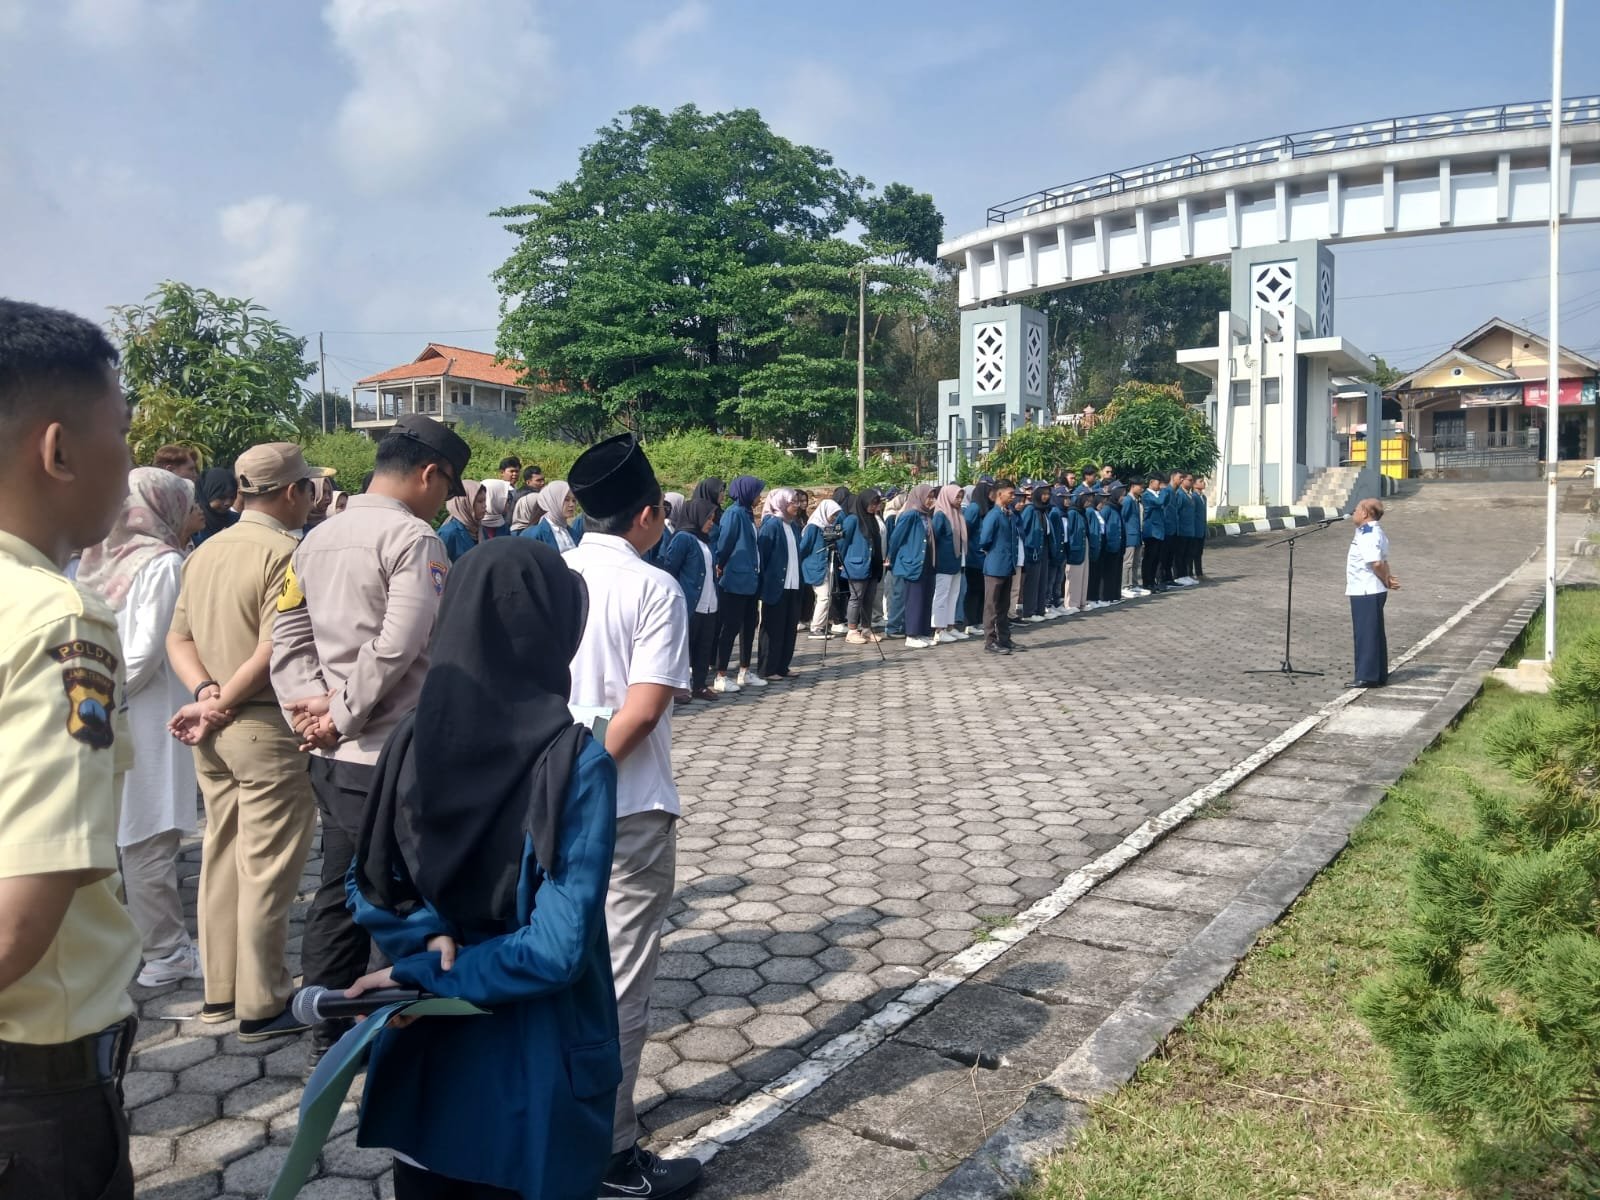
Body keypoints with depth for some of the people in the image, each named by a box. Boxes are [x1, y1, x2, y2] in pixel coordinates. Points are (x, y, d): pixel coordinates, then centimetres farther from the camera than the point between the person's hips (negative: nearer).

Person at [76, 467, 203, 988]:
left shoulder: (108, 558, 8)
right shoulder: (163, 563, -12)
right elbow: (145, 651, -17)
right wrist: (112, 695, -4)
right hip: (143, 721, -7)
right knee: (149, 840, 0)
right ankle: (166, 954, 8)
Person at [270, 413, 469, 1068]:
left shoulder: (317, 539, 11)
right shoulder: (413, 537, -14)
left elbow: (289, 637, 9)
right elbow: (397, 647, -22)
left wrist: (314, 704, -2)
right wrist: (343, 716, -12)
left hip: (332, 757, 8)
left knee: (339, 893, 17)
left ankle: (329, 1035, 29)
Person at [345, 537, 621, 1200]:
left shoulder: (411, 739, -8)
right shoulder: (578, 763, -22)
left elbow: (369, 888, 2)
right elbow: (558, 946, -23)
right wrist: (426, 975, -14)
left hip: (424, 1046, 4)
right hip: (535, 1063, -4)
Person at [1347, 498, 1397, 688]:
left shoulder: (1368, 534, -18)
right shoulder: (1373, 532, 15)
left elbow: (1376, 563, -27)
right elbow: (1381, 563, 15)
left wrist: (1386, 581, -13)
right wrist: (1388, 579, 0)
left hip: (1366, 593, -10)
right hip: (1369, 592, 10)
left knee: (1366, 634, -5)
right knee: (1374, 634, 15)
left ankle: (1367, 676, -1)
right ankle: (1378, 675, 22)